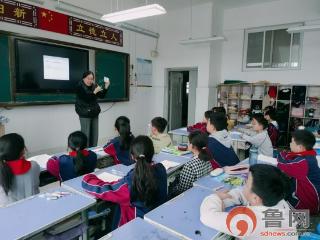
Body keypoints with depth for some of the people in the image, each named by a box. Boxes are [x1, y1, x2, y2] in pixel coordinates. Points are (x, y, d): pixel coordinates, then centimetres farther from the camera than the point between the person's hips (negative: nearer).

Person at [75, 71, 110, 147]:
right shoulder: (79, 87, -7)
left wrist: (106, 87, -10)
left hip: (94, 114, 5)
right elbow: (86, 98, -18)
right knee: (86, 135, -6)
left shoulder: (94, 86, 8)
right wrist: (95, 92, -26)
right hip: (85, 114, -5)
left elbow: (101, 96, 3)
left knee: (94, 134, 6)